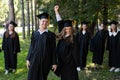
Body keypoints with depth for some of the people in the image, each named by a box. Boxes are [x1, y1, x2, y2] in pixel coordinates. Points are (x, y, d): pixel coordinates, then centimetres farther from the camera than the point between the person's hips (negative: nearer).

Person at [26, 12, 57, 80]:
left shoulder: (51, 35, -1)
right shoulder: (34, 33, 6)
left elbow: (53, 49, -2)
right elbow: (31, 47, 9)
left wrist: (54, 63, -5)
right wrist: (28, 59, 5)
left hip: (45, 61, -2)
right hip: (34, 60, 2)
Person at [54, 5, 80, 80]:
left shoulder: (73, 38, -10)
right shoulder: (62, 35, 3)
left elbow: (74, 52, -11)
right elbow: (60, 23, 6)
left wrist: (77, 65, -11)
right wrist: (56, 11, 4)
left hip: (70, 62, -6)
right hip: (62, 61, 6)